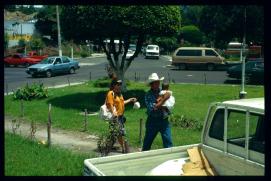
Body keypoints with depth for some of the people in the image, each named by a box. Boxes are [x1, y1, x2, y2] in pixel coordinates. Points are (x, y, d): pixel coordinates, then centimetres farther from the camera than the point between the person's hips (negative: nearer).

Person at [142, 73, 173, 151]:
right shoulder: (148, 95, -10)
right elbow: (153, 108, -21)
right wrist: (164, 99, -22)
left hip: (164, 120, 2)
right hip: (153, 120, -2)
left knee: (168, 140, -1)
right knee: (148, 140, 14)